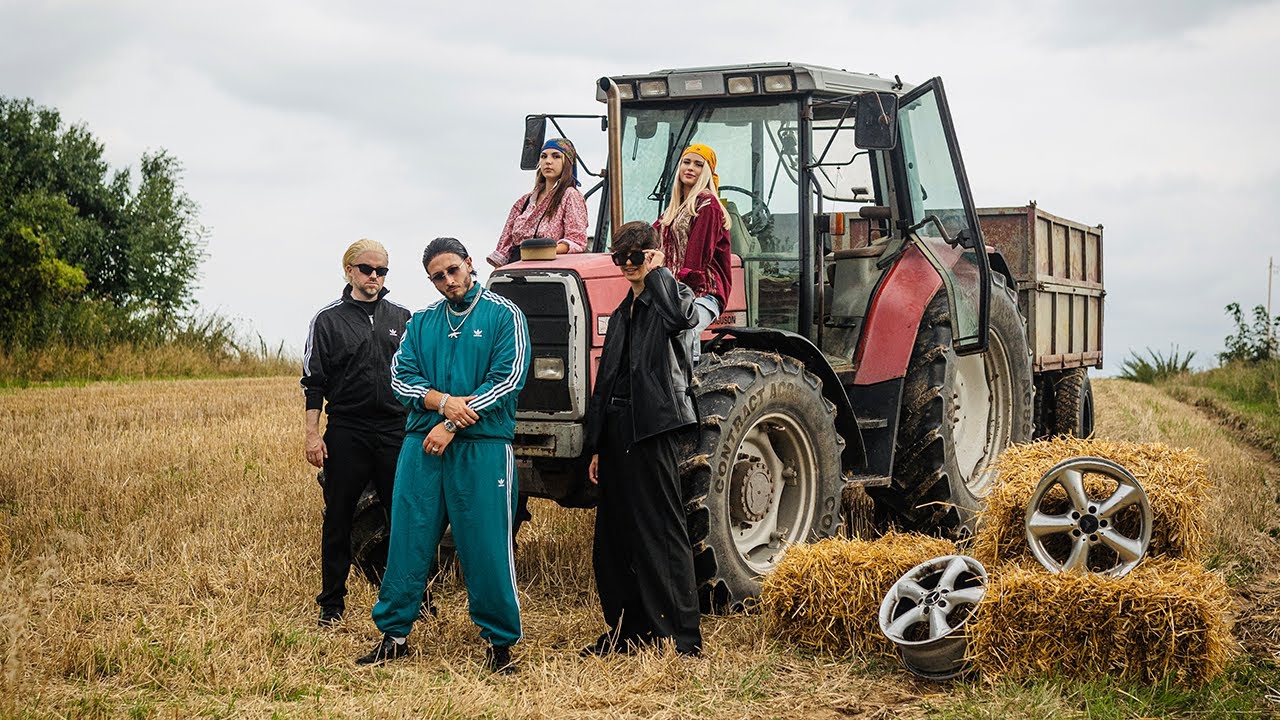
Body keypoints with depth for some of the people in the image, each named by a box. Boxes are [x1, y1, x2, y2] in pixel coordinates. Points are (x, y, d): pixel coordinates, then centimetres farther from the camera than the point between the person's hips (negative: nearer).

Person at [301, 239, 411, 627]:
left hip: (395, 431, 2)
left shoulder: (401, 318, 10)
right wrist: (313, 434, -4)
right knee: (338, 520, 5)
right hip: (346, 431, -2)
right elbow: (313, 382, 2)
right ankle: (332, 603, 14)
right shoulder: (328, 319, 3)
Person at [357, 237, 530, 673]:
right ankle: (393, 634, 14)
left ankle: (500, 642, 7)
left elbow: (508, 378, -8)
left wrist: (453, 424, -12)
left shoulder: (503, 316, 1)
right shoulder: (422, 322, 15)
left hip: (483, 445, -4)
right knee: (408, 539, 4)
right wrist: (443, 401, -13)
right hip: (423, 443, 4)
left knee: (487, 546, -3)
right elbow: (401, 378, 7)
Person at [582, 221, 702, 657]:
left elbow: (684, 315, -30)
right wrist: (596, 447, 18)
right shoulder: (622, 315, 20)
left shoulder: (668, 299, -2)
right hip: (617, 432, 8)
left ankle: (681, 639, -8)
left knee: (661, 535, -9)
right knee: (613, 539, 11)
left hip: (652, 432, -8)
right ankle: (627, 630, 21)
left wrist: (657, 273, -14)